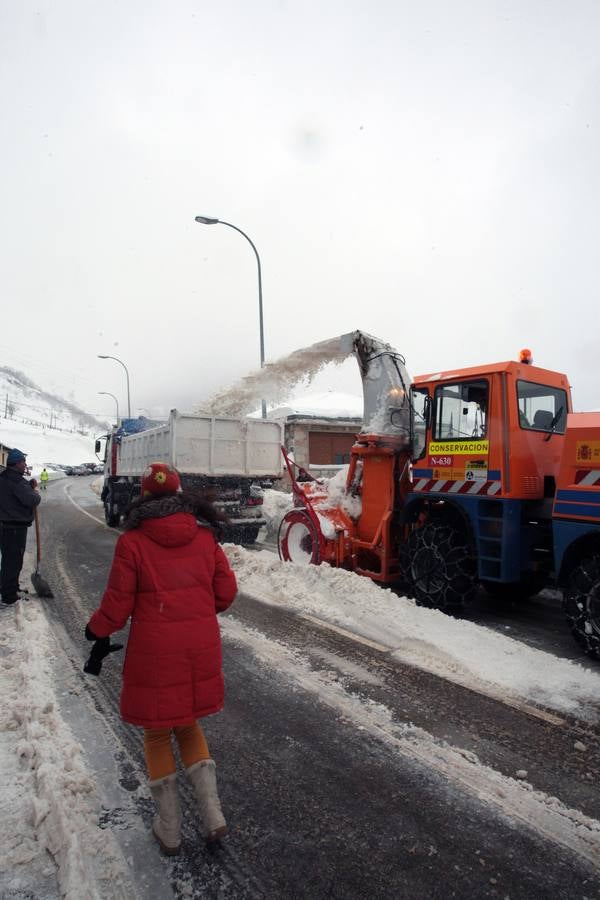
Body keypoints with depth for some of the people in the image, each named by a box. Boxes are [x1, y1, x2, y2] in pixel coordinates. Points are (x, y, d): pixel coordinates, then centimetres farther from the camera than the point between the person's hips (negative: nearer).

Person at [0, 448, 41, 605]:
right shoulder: (16, 481, -21)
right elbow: (32, 500, -27)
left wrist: (29, 486, 2)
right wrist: (35, 492, -7)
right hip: (16, 527, -10)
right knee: (13, 561, -1)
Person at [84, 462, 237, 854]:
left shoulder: (132, 542, -12)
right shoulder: (205, 537, -2)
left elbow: (118, 603, -7)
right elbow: (226, 591, 2)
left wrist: (98, 634, 12)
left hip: (154, 654, -3)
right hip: (200, 650, 3)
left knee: (157, 733, 18)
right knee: (189, 724, 25)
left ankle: (170, 829, 30)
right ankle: (212, 814, 20)